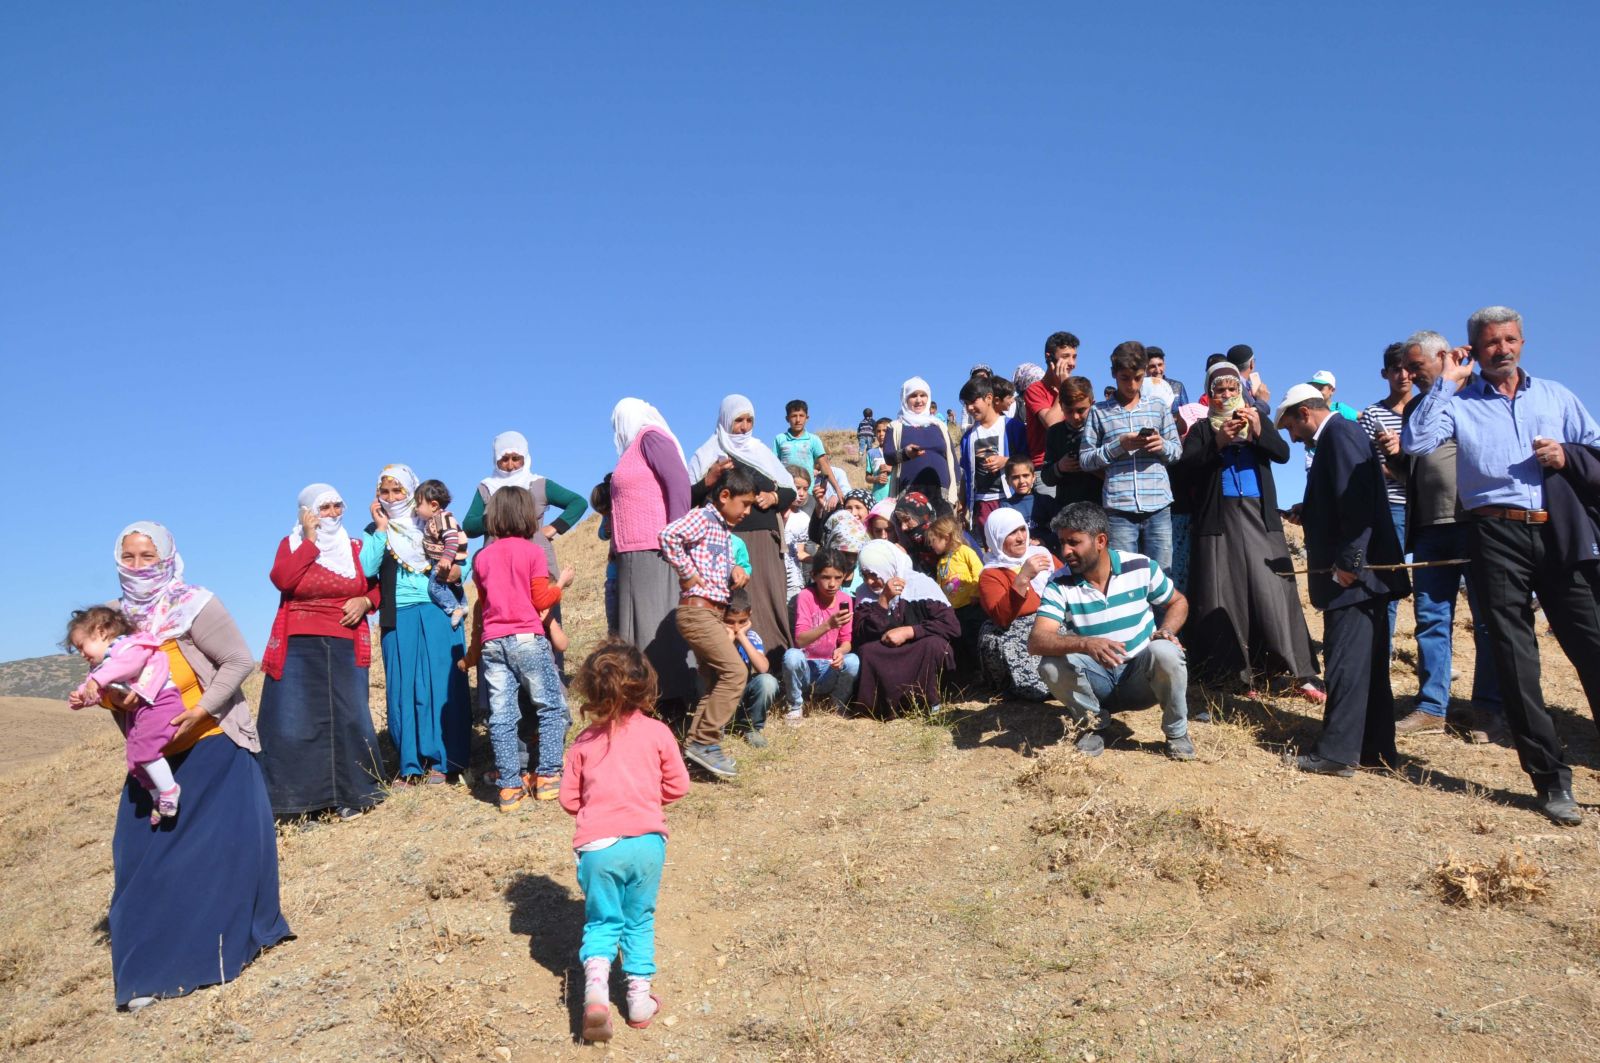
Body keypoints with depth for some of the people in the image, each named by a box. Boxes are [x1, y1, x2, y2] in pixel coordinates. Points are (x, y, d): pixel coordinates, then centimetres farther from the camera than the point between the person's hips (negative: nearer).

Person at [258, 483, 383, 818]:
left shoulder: (355, 547, 11)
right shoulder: (291, 544, 6)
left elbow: (378, 587, 16)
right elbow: (281, 579, -14)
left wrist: (365, 601, -6)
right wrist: (310, 540, -10)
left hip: (344, 648, 2)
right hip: (298, 648, -1)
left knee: (346, 720, 1)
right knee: (291, 723, -3)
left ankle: (350, 795, 12)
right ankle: (286, 800, 4)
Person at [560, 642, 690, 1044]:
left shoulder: (584, 741, 3)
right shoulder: (657, 732, 0)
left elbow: (569, 799, 6)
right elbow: (677, 784, 4)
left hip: (597, 844, 0)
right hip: (646, 840, 0)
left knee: (602, 922, 13)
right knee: (639, 920, 17)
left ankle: (595, 991, -8)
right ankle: (640, 998, 20)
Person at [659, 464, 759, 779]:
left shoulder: (725, 529, 17)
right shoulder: (702, 517, -10)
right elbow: (669, 535, -28)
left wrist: (735, 573, 10)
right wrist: (688, 573, -21)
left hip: (713, 613, 10)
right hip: (697, 610, -10)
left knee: (717, 683, 12)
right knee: (735, 670, -15)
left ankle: (697, 745, 18)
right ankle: (705, 742, -9)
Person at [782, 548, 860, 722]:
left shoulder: (845, 599, -3)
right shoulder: (805, 596, -14)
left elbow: (846, 641, -1)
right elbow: (800, 640, -24)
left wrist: (841, 651, -25)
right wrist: (828, 625, -39)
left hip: (829, 669, 3)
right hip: (806, 667, -2)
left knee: (853, 661, -28)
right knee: (792, 655, -35)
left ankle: (839, 706, 3)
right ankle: (796, 707, -7)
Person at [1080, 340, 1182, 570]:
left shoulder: (1158, 408, 13)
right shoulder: (1099, 412, 6)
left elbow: (1178, 450, 16)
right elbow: (1085, 459, 2)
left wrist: (1163, 445, -6)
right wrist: (1118, 445, -10)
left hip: (1158, 507, 2)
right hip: (1119, 509, -2)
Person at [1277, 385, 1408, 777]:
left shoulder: (1339, 432, -11)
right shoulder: (1336, 435, 19)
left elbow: (1357, 498, -21)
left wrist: (1348, 562, -22)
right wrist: (1307, 513, 13)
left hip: (1355, 570, -10)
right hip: (1357, 569, 10)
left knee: (1346, 660, -8)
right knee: (1365, 662, 13)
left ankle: (1337, 752, -4)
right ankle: (1374, 749, 19)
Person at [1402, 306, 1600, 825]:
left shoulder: (1555, 395, 16)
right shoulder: (1459, 402, 8)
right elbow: (1415, 443, -9)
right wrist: (1444, 384, -6)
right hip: (1498, 535, -2)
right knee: (1515, 658, -1)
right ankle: (1551, 779, 7)